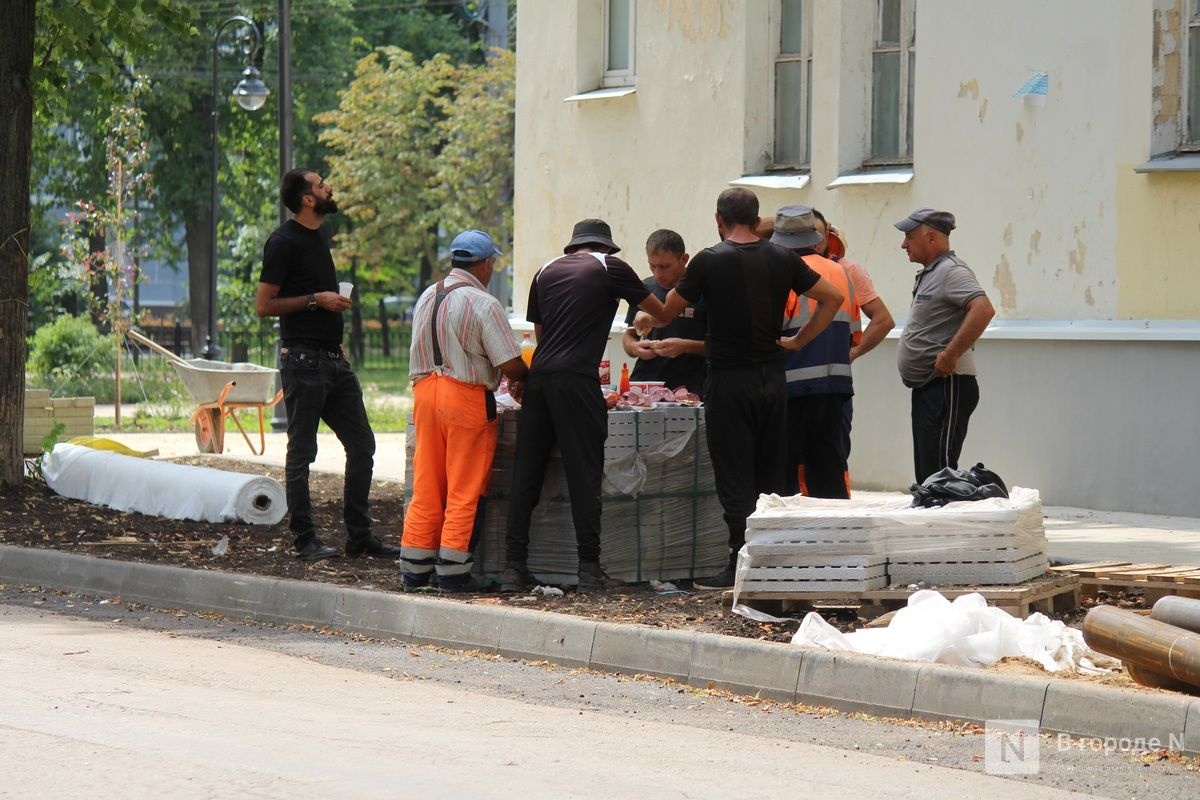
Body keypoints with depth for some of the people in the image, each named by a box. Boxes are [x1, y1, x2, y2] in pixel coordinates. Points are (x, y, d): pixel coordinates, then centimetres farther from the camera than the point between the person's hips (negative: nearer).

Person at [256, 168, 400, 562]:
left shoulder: (320, 234, 16)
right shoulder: (284, 242, -11)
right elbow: (264, 305, -13)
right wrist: (316, 300, -16)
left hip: (333, 357, 9)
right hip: (303, 361, -9)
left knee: (362, 445, 8)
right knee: (301, 452, -1)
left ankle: (359, 536, 14)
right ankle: (305, 540, 5)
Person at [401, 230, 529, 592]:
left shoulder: (426, 298, 12)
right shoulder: (483, 304, -11)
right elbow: (510, 364, -15)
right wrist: (521, 382, 8)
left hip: (425, 391, 7)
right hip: (467, 398, -7)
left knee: (426, 487, 11)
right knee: (465, 490, 1)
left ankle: (414, 569, 13)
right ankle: (452, 571, 1)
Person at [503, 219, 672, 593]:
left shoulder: (546, 272, 20)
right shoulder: (610, 268, 8)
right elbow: (662, 314, 16)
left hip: (538, 377, 5)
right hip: (576, 378, -5)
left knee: (526, 474, 5)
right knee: (584, 474, -1)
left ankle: (514, 567, 4)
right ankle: (590, 568, -2)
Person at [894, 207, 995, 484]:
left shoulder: (951, 271, -13)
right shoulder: (929, 274, 19)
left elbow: (984, 310, -28)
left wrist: (950, 356, -27)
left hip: (947, 386, -11)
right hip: (926, 388, 11)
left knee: (940, 471, -14)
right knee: (925, 474, 13)